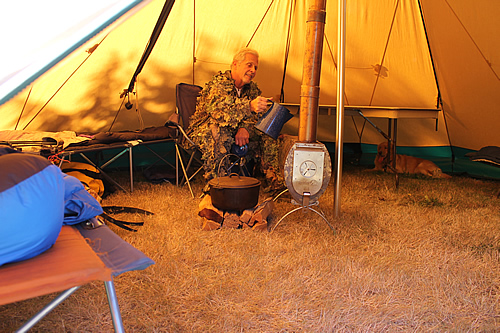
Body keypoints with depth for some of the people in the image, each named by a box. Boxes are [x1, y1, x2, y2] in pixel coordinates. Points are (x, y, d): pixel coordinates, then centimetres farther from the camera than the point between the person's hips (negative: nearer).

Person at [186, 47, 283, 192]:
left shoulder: (252, 88, 6)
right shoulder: (219, 83, -19)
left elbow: (256, 115, -2)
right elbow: (217, 109, -39)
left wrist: (245, 128, -27)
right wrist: (249, 106, -53)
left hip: (234, 132, 7)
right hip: (203, 131, -6)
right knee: (218, 132, -40)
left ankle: (274, 181, -4)